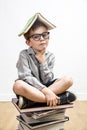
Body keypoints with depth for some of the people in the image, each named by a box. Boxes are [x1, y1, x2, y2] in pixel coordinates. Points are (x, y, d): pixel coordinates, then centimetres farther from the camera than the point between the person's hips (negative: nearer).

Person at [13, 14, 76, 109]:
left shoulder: (50, 56, -1)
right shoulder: (24, 55, -10)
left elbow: (47, 81, -6)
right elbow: (26, 78, -22)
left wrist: (42, 61, -16)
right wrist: (46, 91, -31)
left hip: (45, 88, 4)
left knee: (68, 80, -17)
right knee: (18, 85, -36)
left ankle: (28, 101, -26)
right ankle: (59, 99, -29)